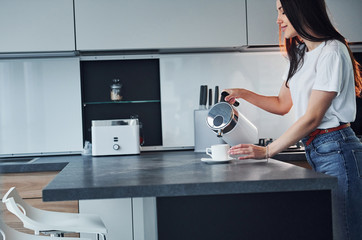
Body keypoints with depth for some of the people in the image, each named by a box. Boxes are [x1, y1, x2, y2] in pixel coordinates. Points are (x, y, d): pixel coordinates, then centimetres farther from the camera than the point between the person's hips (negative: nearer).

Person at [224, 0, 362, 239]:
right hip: (316, 152, 9)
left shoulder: (332, 52, -13)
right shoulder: (300, 54, 15)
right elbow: (282, 104, 24)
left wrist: (267, 151, -14)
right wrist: (243, 94, 13)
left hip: (337, 150, -9)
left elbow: (312, 118, -16)